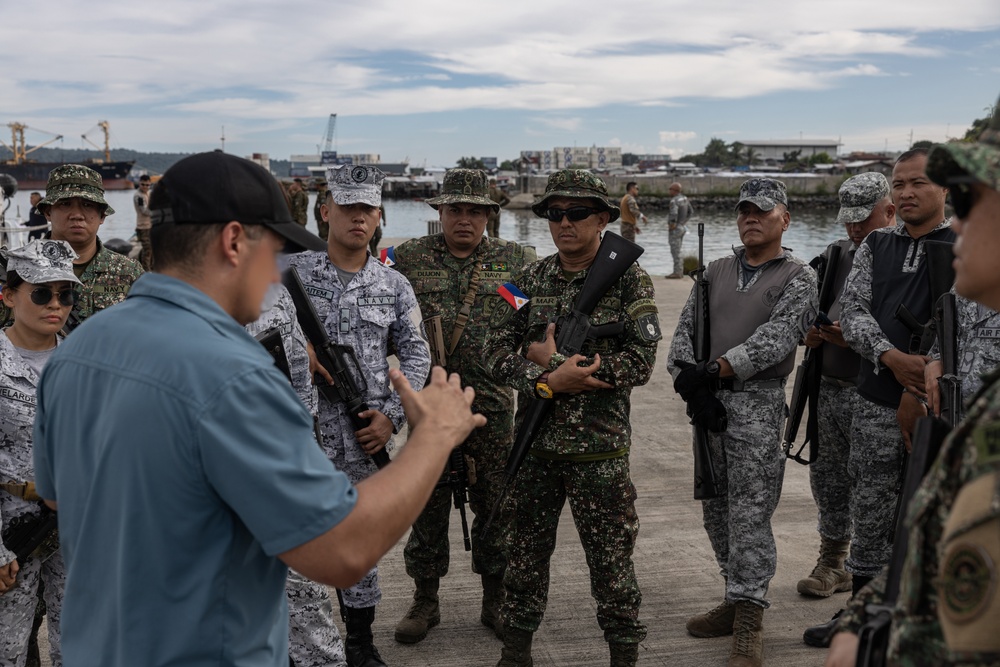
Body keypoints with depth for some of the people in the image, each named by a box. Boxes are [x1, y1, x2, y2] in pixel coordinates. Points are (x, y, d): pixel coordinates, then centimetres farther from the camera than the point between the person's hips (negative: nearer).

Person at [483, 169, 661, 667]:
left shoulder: (629, 280, -5)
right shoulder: (531, 280, 5)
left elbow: (639, 363, -14)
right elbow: (496, 351, -1)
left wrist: (557, 360, -13)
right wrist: (549, 380, -18)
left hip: (600, 448, -3)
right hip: (535, 443, 4)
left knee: (611, 560, 6)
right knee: (525, 552, 15)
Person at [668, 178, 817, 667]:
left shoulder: (799, 278, 0)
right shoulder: (716, 272, 15)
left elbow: (775, 338, -14)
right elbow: (685, 329, 8)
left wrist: (716, 370, -21)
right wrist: (689, 378, -9)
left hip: (757, 404, -6)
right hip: (707, 403, 6)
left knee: (749, 515, -7)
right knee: (717, 511, 12)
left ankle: (748, 626, 0)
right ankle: (737, 599, 27)